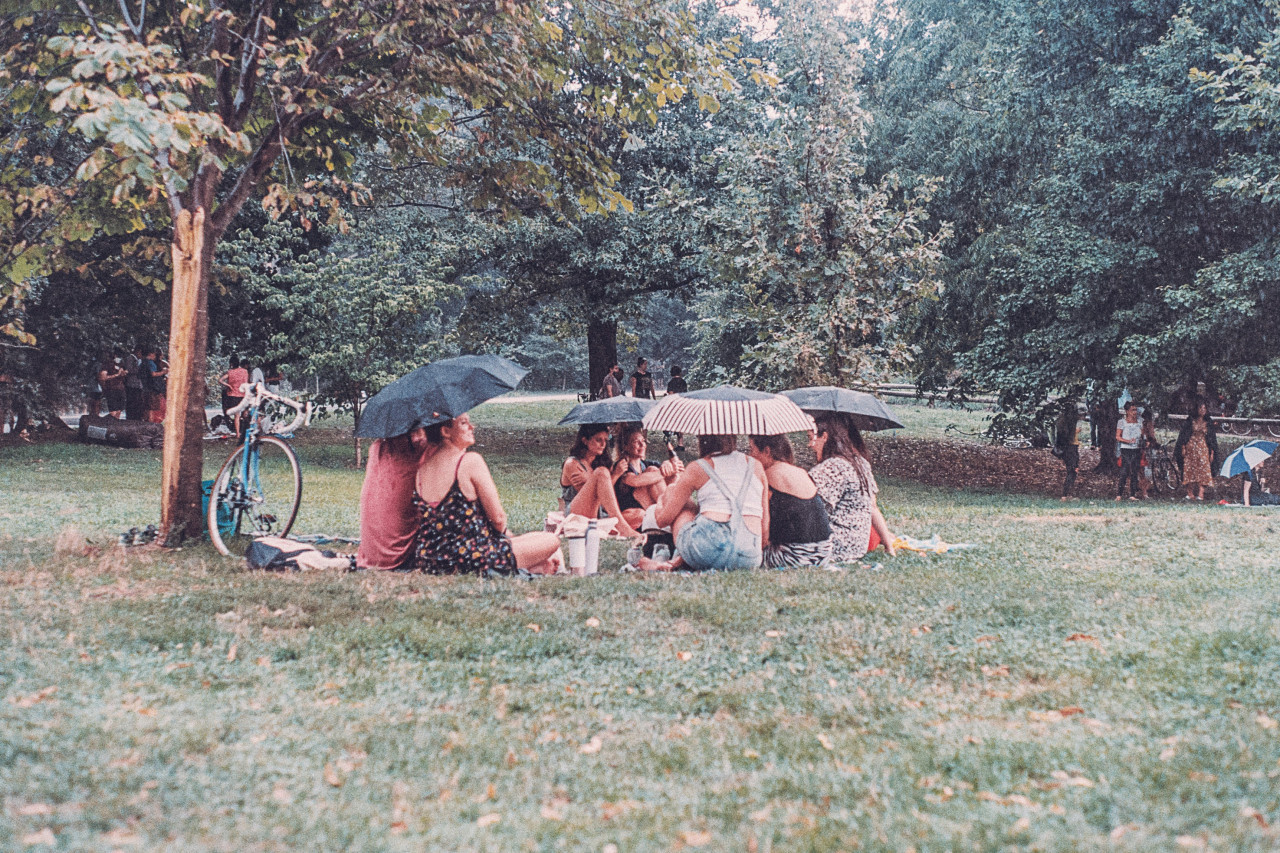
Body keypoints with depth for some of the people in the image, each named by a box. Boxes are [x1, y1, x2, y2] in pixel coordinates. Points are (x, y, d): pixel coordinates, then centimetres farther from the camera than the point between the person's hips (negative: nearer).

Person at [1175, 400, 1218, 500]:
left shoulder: (1208, 423, 11)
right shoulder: (1190, 421, 7)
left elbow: (1212, 439, 11)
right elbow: (1183, 435, 5)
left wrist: (1212, 452, 4)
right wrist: (1183, 448, -4)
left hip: (1203, 449, 0)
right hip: (1190, 448, 0)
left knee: (1202, 470, -12)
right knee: (1189, 470, -4)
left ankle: (1200, 494, -18)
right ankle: (1189, 493, 0)